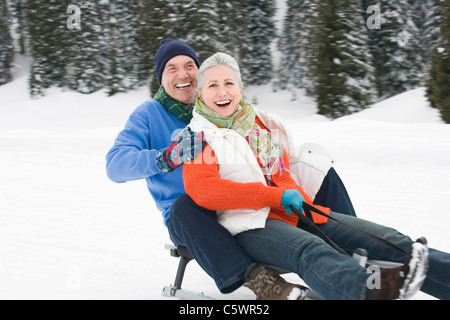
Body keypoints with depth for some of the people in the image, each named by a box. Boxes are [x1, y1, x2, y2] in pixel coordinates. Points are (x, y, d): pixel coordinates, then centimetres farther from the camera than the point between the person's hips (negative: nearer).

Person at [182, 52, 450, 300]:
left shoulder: (264, 123, 21)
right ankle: (370, 290, -67)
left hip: (295, 214, 7)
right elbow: (202, 190, -13)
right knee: (309, 251, -39)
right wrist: (276, 196, -16)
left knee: (381, 238, -11)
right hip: (250, 225, -6)